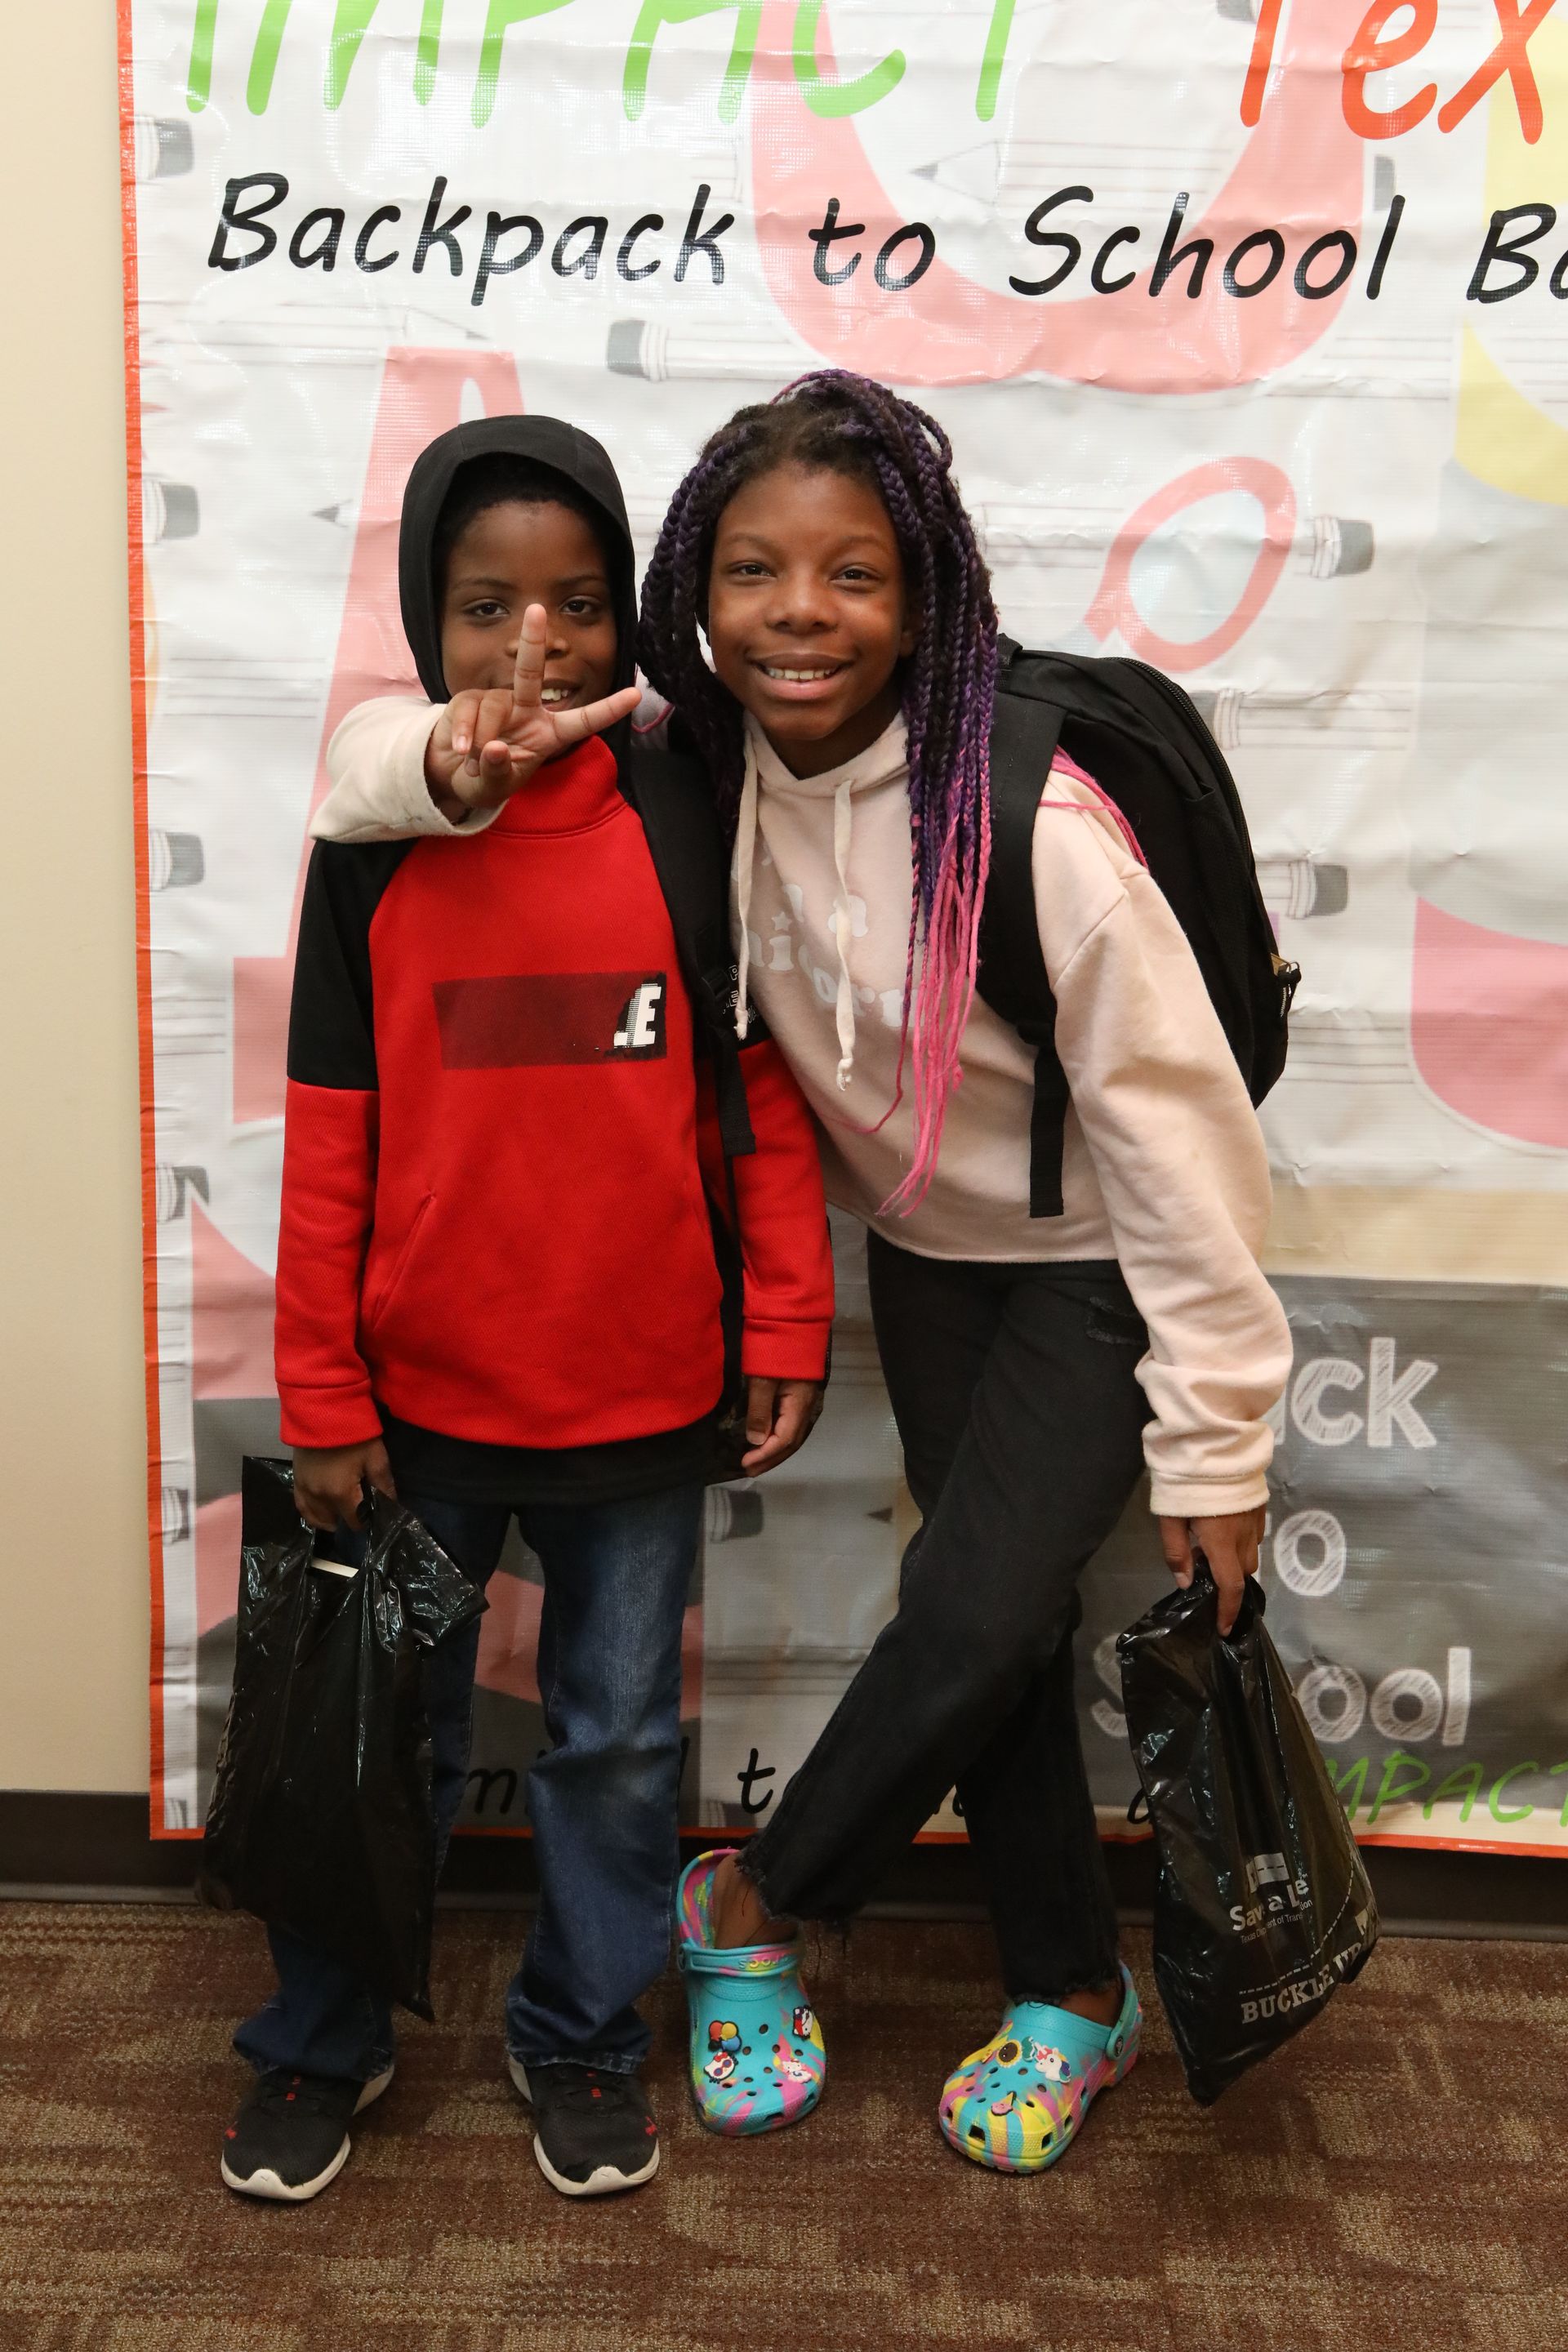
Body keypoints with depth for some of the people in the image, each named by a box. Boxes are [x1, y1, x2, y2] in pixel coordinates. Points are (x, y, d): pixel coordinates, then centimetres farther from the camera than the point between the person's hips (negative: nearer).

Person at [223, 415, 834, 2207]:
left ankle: (581, 2036, 38)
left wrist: (788, 1326, -3)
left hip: (643, 1399, 0)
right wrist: (322, 1404, -3)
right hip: (423, 1399, 0)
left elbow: (763, 1093, -1)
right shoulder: (373, 843, -5)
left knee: (620, 1737, 16)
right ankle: (320, 2044, 38)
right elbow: (328, 1143, -3)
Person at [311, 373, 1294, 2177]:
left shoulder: (1032, 826, -30)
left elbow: (1173, 1128, -23)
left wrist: (1215, 1440, -18)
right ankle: (1073, 1995, 32)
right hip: (923, 1248, 5)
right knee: (990, 1621, 11)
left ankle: (751, 1909, 17)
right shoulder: (693, 773, -13)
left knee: (972, 1618, -12)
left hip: (1094, 1266, -5)